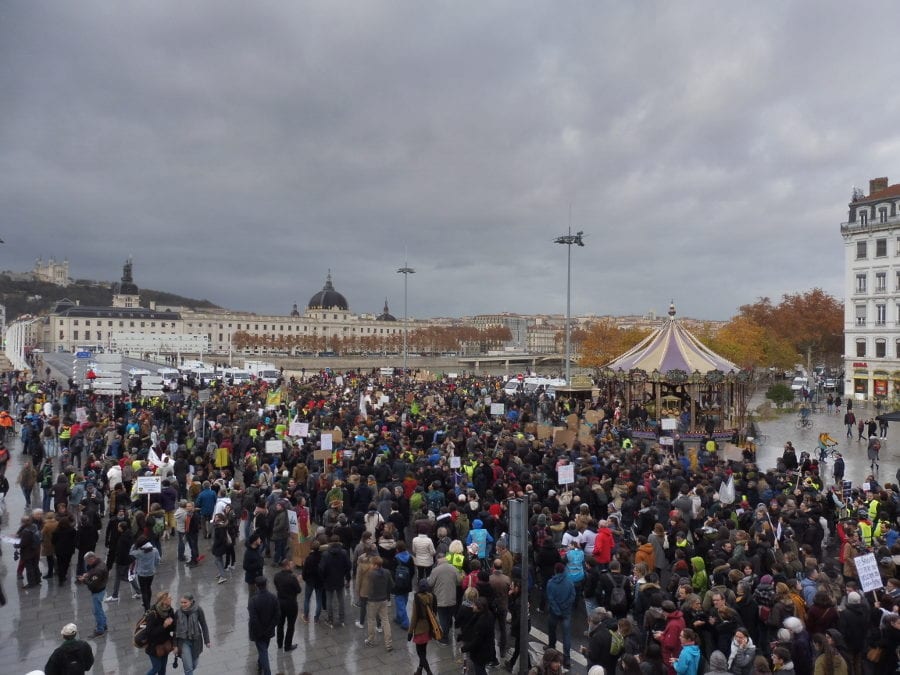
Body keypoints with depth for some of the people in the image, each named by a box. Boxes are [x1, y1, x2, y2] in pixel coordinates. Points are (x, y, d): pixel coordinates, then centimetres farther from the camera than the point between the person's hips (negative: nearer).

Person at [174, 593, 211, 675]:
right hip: (183, 641, 0)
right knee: (188, 667, -6)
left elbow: (204, 626, -7)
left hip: (196, 641, 0)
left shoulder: (198, 610, -16)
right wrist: (175, 645, -2)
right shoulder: (178, 612, -12)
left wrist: (207, 641, -4)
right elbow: (175, 629, -2)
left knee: (194, 666, 17)